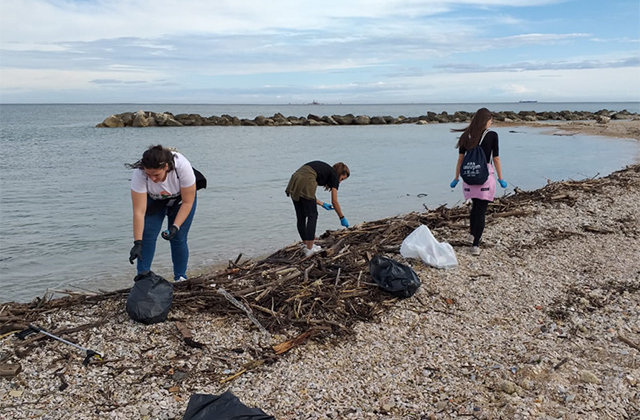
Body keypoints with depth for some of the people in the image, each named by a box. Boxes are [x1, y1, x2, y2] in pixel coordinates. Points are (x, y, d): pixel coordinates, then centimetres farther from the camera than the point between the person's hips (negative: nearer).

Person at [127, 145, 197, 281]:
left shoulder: (182, 166, -39)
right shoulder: (139, 174, -36)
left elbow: (187, 202, -26)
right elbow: (139, 211, -33)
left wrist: (175, 227, -32)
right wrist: (137, 243, -35)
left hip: (180, 199, -1)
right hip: (154, 200, 1)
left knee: (178, 238, -7)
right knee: (147, 236, -10)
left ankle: (181, 278, 8)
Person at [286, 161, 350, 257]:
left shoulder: (324, 169, 32)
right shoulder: (334, 175, 12)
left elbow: (308, 194, 29)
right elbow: (334, 201, 10)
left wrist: (322, 204, 35)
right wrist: (342, 218, 20)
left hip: (294, 182, 8)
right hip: (305, 184, -8)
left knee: (301, 217, 16)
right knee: (312, 216, 5)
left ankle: (306, 245, 27)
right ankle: (309, 249, 6)